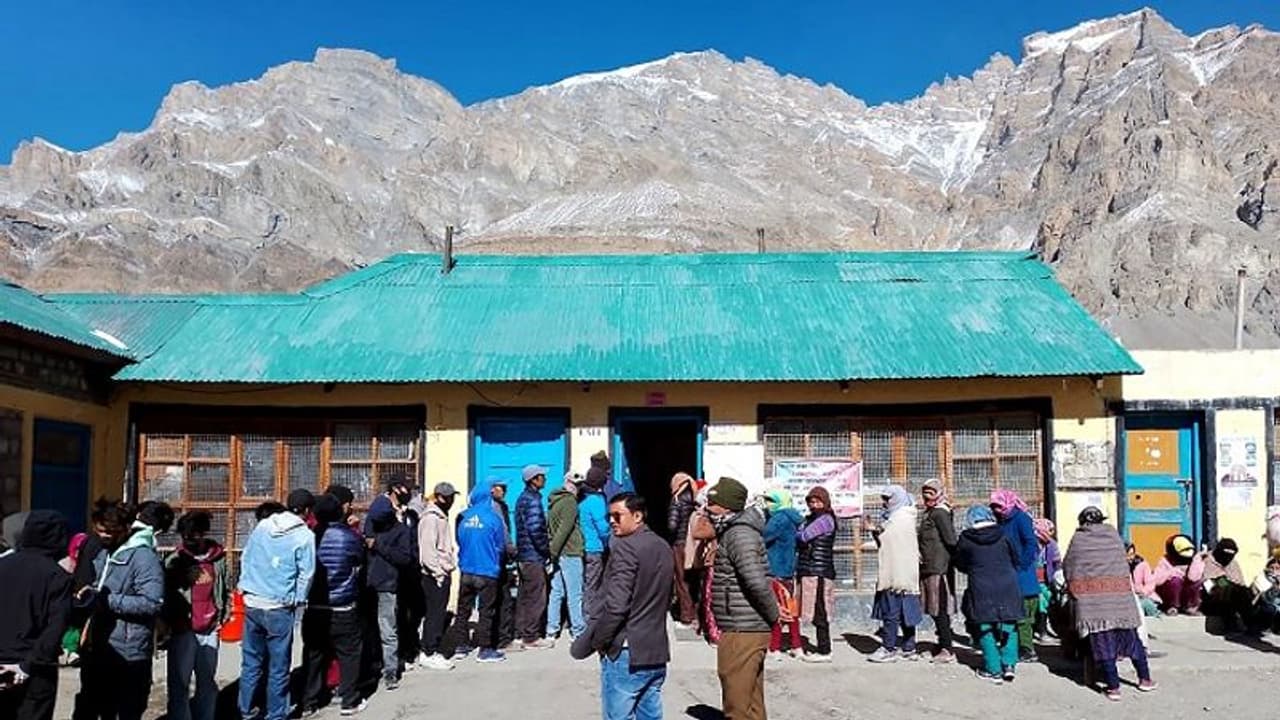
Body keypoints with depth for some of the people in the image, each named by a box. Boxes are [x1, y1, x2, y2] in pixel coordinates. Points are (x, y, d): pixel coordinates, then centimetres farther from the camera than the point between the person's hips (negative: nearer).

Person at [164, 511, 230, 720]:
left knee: (207, 681, 14)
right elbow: (165, 595, -4)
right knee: (179, 683, 0)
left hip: (209, 630, 3)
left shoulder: (218, 557, 1)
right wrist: (166, 625, -8)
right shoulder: (175, 560, -6)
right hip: (183, 630, -3)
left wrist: (223, 615, 6)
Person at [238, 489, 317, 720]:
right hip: (279, 608, -5)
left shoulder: (262, 526, 4)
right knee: (278, 667, 7)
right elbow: (306, 574, -9)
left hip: (252, 603, 5)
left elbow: (245, 558, 10)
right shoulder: (305, 535, -10)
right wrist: (297, 601, 5)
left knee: (251, 662, 16)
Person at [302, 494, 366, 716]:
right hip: (343, 608, -3)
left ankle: (309, 702, 20)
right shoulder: (351, 537, -12)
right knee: (349, 654, 10)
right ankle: (349, 701, 15)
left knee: (313, 654, 13)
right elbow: (360, 563, 7)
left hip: (313, 607, 3)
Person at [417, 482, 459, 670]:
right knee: (435, 614, -4)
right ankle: (429, 655, 3)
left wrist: (449, 567, 14)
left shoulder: (441, 517, 16)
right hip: (435, 576, -9)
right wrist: (439, 572, -19)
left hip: (443, 573, 10)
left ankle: (429, 651, 21)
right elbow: (427, 549, -21)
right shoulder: (431, 518, -15)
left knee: (438, 614, 13)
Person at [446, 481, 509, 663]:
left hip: (466, 571, 4)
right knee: (486, 612, 4)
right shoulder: (492, 518, -12)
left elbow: (458, 542, 9)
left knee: (463, 610, 13)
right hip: (487, 572, -4)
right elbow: (501, 546, -3)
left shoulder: (462, 517, -2)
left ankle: (460, 646, 19)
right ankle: (485, 649, 7)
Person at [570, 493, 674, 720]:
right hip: (657, 652, 8)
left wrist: (595, 641, -9)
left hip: (625, 652, -8)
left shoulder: (626, 547, -15)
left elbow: (616, 605, -20)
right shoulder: (663, 548, 11)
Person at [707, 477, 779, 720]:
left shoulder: (739, 535, -17)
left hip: (742, 631, -10)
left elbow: (756, 582, -27)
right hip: (747, 629, 10)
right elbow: (756, 582, 21)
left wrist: (773, 615, -14)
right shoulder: (733, 532, 15)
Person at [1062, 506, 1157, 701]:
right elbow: (1124, 562, 15)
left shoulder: (1078, 538, 6)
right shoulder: (1113, 534, 10)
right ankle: (1145, 679, 23)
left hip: (1091, 597, -2)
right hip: (1119, 592, 2)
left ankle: (1113, 687, -1)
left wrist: (1072, 588, 24)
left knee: (1102, 641, 0)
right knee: (1131, 636, 14)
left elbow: (1067, 566, 9)